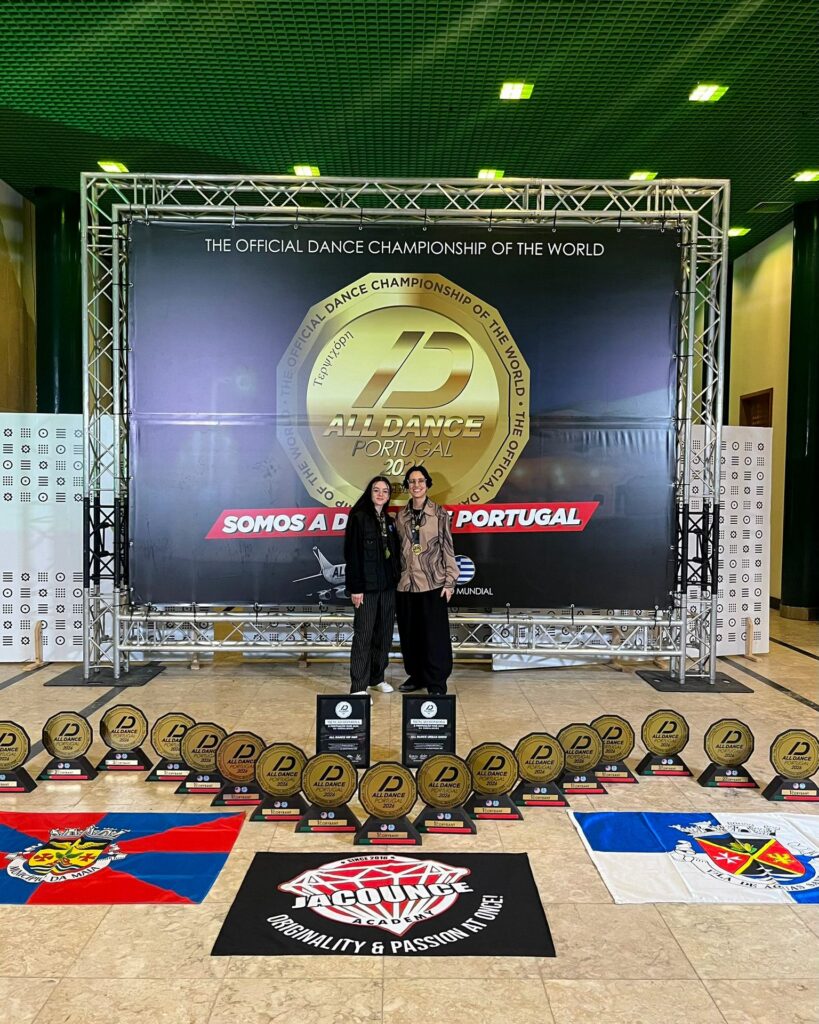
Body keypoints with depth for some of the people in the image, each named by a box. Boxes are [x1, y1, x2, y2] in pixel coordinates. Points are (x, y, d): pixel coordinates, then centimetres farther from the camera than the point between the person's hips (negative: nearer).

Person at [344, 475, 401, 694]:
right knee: (363, 635, -5)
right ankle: (358, 686, -2)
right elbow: (352, 554, -10)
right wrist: (355, 587, -15)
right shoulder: (359, 518, -6)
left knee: (384, 633, 11)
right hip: (367, 586, -6)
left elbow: (395, 554, 15)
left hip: (388, 585, 6)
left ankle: (377, 677, 24)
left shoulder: (390, 521, 13)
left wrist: (397, 579, 7)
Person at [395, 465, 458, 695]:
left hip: (433, 584, -4)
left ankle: (437, 684, 7)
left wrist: (449, 581, -6)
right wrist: (396, 577, 8)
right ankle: (416, 676, 25)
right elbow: (398, 548, 11)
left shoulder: (439, 514, -2)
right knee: (409, 634, 10)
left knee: (435, 636, -1)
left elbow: (448, 548, -2)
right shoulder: (401, 516, 8)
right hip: (406, 584, 4)